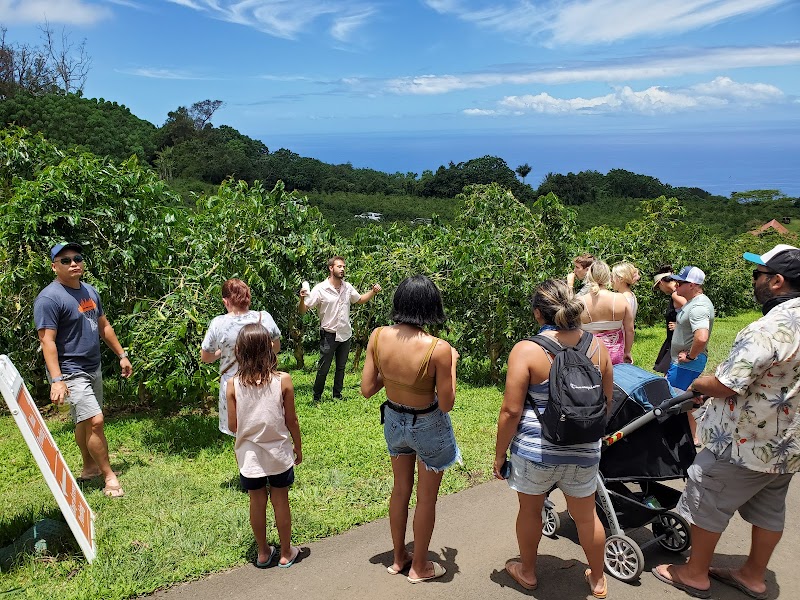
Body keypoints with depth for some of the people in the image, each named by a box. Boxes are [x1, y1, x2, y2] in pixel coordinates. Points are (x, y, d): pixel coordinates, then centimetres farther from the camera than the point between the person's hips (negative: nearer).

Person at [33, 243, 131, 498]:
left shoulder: (90, 291, 9)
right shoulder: (49, 298, -16)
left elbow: (104, 326, 18)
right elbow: (47, 340, -20)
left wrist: (122, 355, 18)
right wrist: (56, 379, -26)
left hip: (93, 369, 8)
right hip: (71, 373, -8)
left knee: (85, 421, 20)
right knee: (95, 421, -12)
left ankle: (89, 467, 34)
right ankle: (109, 476, 1)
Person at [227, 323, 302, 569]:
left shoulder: (234, 384, -13)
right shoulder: (283, 380, -16)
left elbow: (232, 426, -6)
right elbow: (291, 421, -8)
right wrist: (298, 447, 8)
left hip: (249, 455, 1)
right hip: (278, 454, -1)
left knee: (257, 503, 17)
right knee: (281, 502, 15)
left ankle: (263, 553, 33)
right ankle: (286, 553, 30)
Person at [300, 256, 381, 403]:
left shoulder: (347, 287, 2)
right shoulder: (320, 289, -13)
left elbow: (360, 299, 20)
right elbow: (303, 311, -14)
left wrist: (373, 292, 4)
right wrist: (302, 298, -35)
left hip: (345, 335, 5)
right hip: (329, 335, -5)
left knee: (341, 367, 15)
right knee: (323, 369, 2)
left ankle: (337, 395, 30)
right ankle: (317, 398, 18)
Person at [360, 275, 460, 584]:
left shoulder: (378, 336, -17)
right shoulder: (438, 349, -29)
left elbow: (367, 389, -9)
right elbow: (446, 404, -19)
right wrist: (452, 363, -8)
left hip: (394, 420, 5)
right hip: (428, 427, -4)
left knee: (400, 490, 25)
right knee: (426, 499, 18)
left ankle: (398, 558, 43)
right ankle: (419, 567, 37)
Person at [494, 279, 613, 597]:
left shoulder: (526, 350, -18)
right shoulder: (597, 346, -4)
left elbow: (511, 411, -17)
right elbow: (607, 401, 8)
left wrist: (499, 454, -5)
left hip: (535, 451, -3)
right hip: (584, 451, 4)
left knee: (530, 510, 20)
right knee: (586, 515, 22)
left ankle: (528, 572, 40)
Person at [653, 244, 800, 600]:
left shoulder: (770, 327, -29)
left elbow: (724, 385, -30)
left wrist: (697, 385, -8)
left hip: (745, 444, -9)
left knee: (707, 503, 8)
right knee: (768, 509, 20)